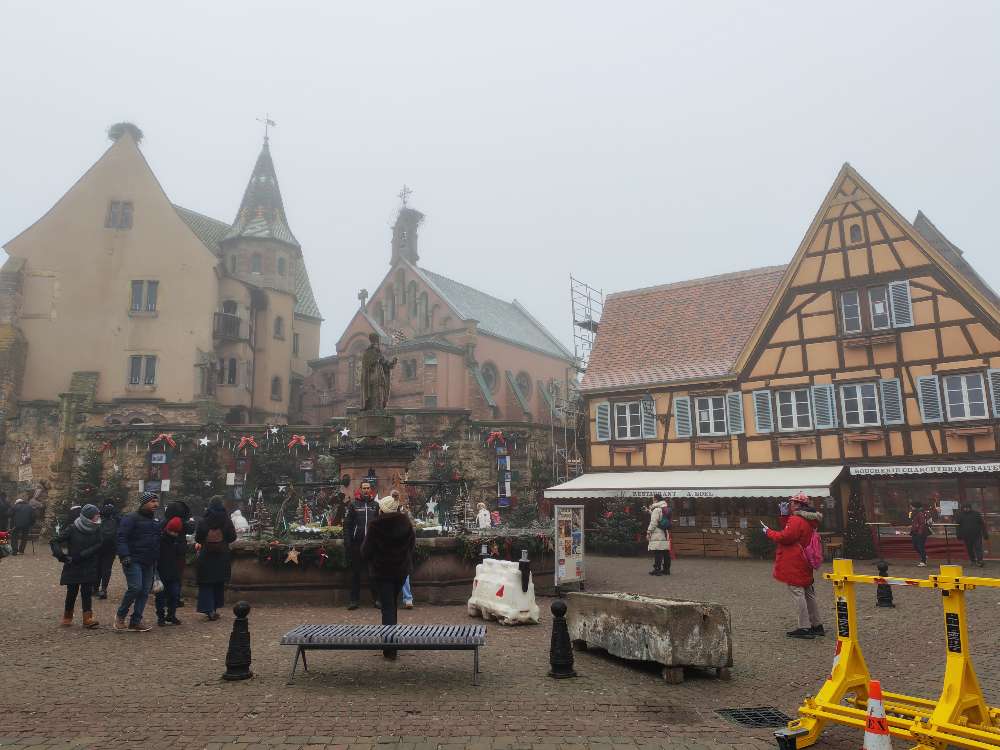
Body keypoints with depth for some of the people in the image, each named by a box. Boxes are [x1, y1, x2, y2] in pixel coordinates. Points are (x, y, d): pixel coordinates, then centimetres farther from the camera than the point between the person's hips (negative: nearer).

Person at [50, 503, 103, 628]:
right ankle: (67, 618, 24)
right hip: (72, 567, -1)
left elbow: (98, 546, -9)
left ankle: (88, 618, -3)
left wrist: (81, 555, -19)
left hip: (89, 568, 1)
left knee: (87, 592, -2)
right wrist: (60, 555, -17)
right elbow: (54, 541, -5)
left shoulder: (97, 530, -2)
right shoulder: (72, 529, -10)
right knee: (71, 592, 6)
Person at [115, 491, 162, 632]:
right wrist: (125, 556, -24)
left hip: (149, 563, 7)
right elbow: (122, 538, -14)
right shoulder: (131, 518, -6)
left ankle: (136, 621, 12)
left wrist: (156, 560, 22)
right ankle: (120, 616, 5)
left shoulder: (156, 521, 18)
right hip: (133, 561, -7)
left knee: (145, 591, 5)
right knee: (135, 587, -16)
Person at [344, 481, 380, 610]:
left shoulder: (375, 505, 10)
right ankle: (354, 599, 12)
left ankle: (377, 599, 10)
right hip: (357, 543, -1)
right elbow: (347, 525, 1)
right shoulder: (353, 505, 5)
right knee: (356, 573, 5)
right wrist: (347, 543, -7)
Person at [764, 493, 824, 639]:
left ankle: (804, 628, -5)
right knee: (809, 594, 16)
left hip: (794, 565, -10)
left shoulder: (796, 520, -17)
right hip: (806, 564, 10)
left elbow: (785, 537, -20)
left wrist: (769, 532, -7)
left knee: (798, 593, -7)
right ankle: (816, 626, 23)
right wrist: (786, 517, 13)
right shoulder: (811, 521, 15)